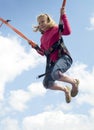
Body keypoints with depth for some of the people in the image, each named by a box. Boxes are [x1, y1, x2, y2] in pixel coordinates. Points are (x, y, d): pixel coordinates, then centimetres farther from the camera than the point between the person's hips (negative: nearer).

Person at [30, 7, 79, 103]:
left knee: (55, 73, -37)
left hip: (63, 57, -7)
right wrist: (36, 47, 12)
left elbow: (68, 31, -15)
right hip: (52, 62, 7)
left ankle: (74, 82, -8)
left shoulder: (55, 29, 5)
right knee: (47, 84, -6)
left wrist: (63, 16, -15)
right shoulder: (43, 38, 23)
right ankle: (65, 89, 21)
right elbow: (42, 52, 28)